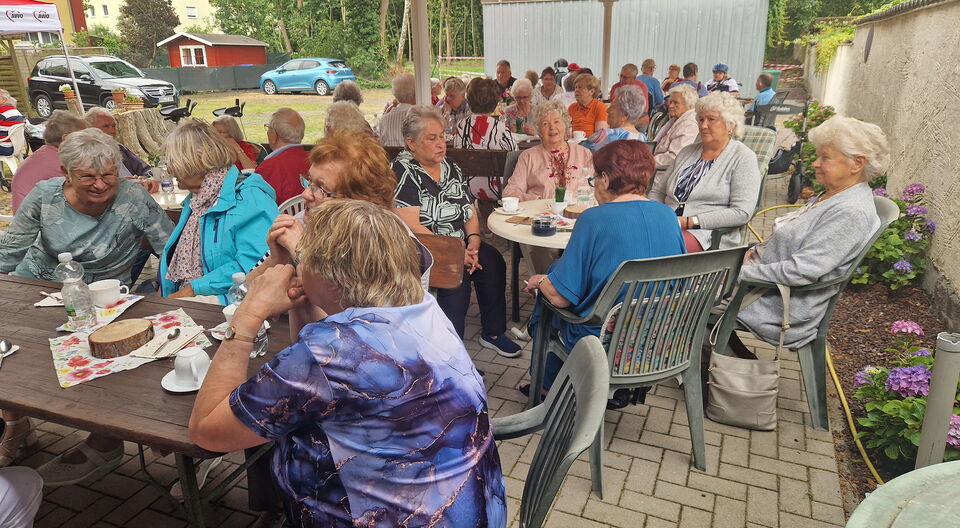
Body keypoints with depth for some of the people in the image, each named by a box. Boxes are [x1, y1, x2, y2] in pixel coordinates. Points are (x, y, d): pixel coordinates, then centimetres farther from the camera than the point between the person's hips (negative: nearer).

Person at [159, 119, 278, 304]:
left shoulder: (249, 197, -13)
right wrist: (164, 288, 10)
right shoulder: (195, 199, 20)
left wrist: (194, 288, -19)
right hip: (183, 299, 9)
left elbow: (252, 264, -24)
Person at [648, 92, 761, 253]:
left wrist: (689, 222, -14)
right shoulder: (687, 152, 20)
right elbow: (658, 191, 23)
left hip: (706, 233, -5)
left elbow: (742, 213, -9)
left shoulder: (743, 158, 2)